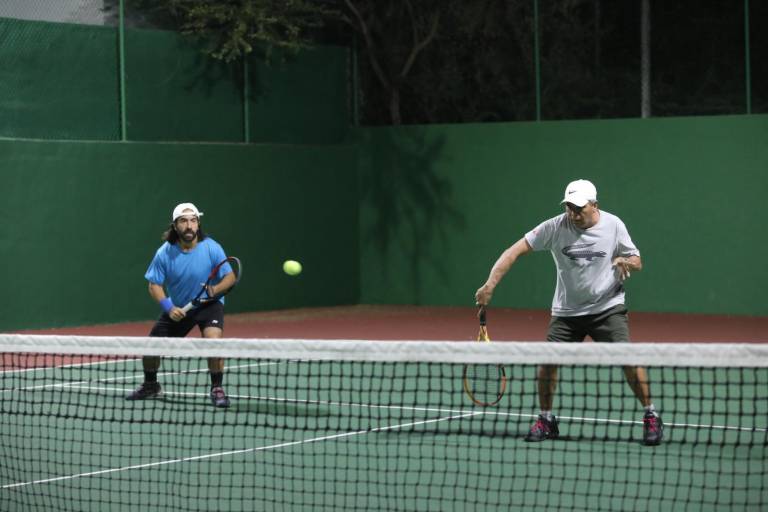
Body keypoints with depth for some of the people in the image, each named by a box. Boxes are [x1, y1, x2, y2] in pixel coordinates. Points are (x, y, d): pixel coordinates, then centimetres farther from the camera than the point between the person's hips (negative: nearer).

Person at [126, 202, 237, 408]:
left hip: (209, 304, -3)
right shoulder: (165, 253, -14)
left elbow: (230, 277, -13)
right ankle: (150, 385, 31)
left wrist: (217, 289, -34)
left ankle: (217, 389, -12)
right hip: (177, 308, 3)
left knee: (213, 339, -31)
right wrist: (168, 308, -22)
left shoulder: (211, 248, -19)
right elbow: (155, 285, -7)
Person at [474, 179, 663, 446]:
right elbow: (515, 251, -13)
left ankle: (651, 416, 1)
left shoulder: (613, 225, -7)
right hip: (566, 311, 1)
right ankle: (546, 420, 13)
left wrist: (626, 262, -22)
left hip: (607, 307, -1)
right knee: (547, 360, -9)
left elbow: (637, 261, 4)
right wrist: (490, 284, -25)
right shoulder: (555, 227, -10)